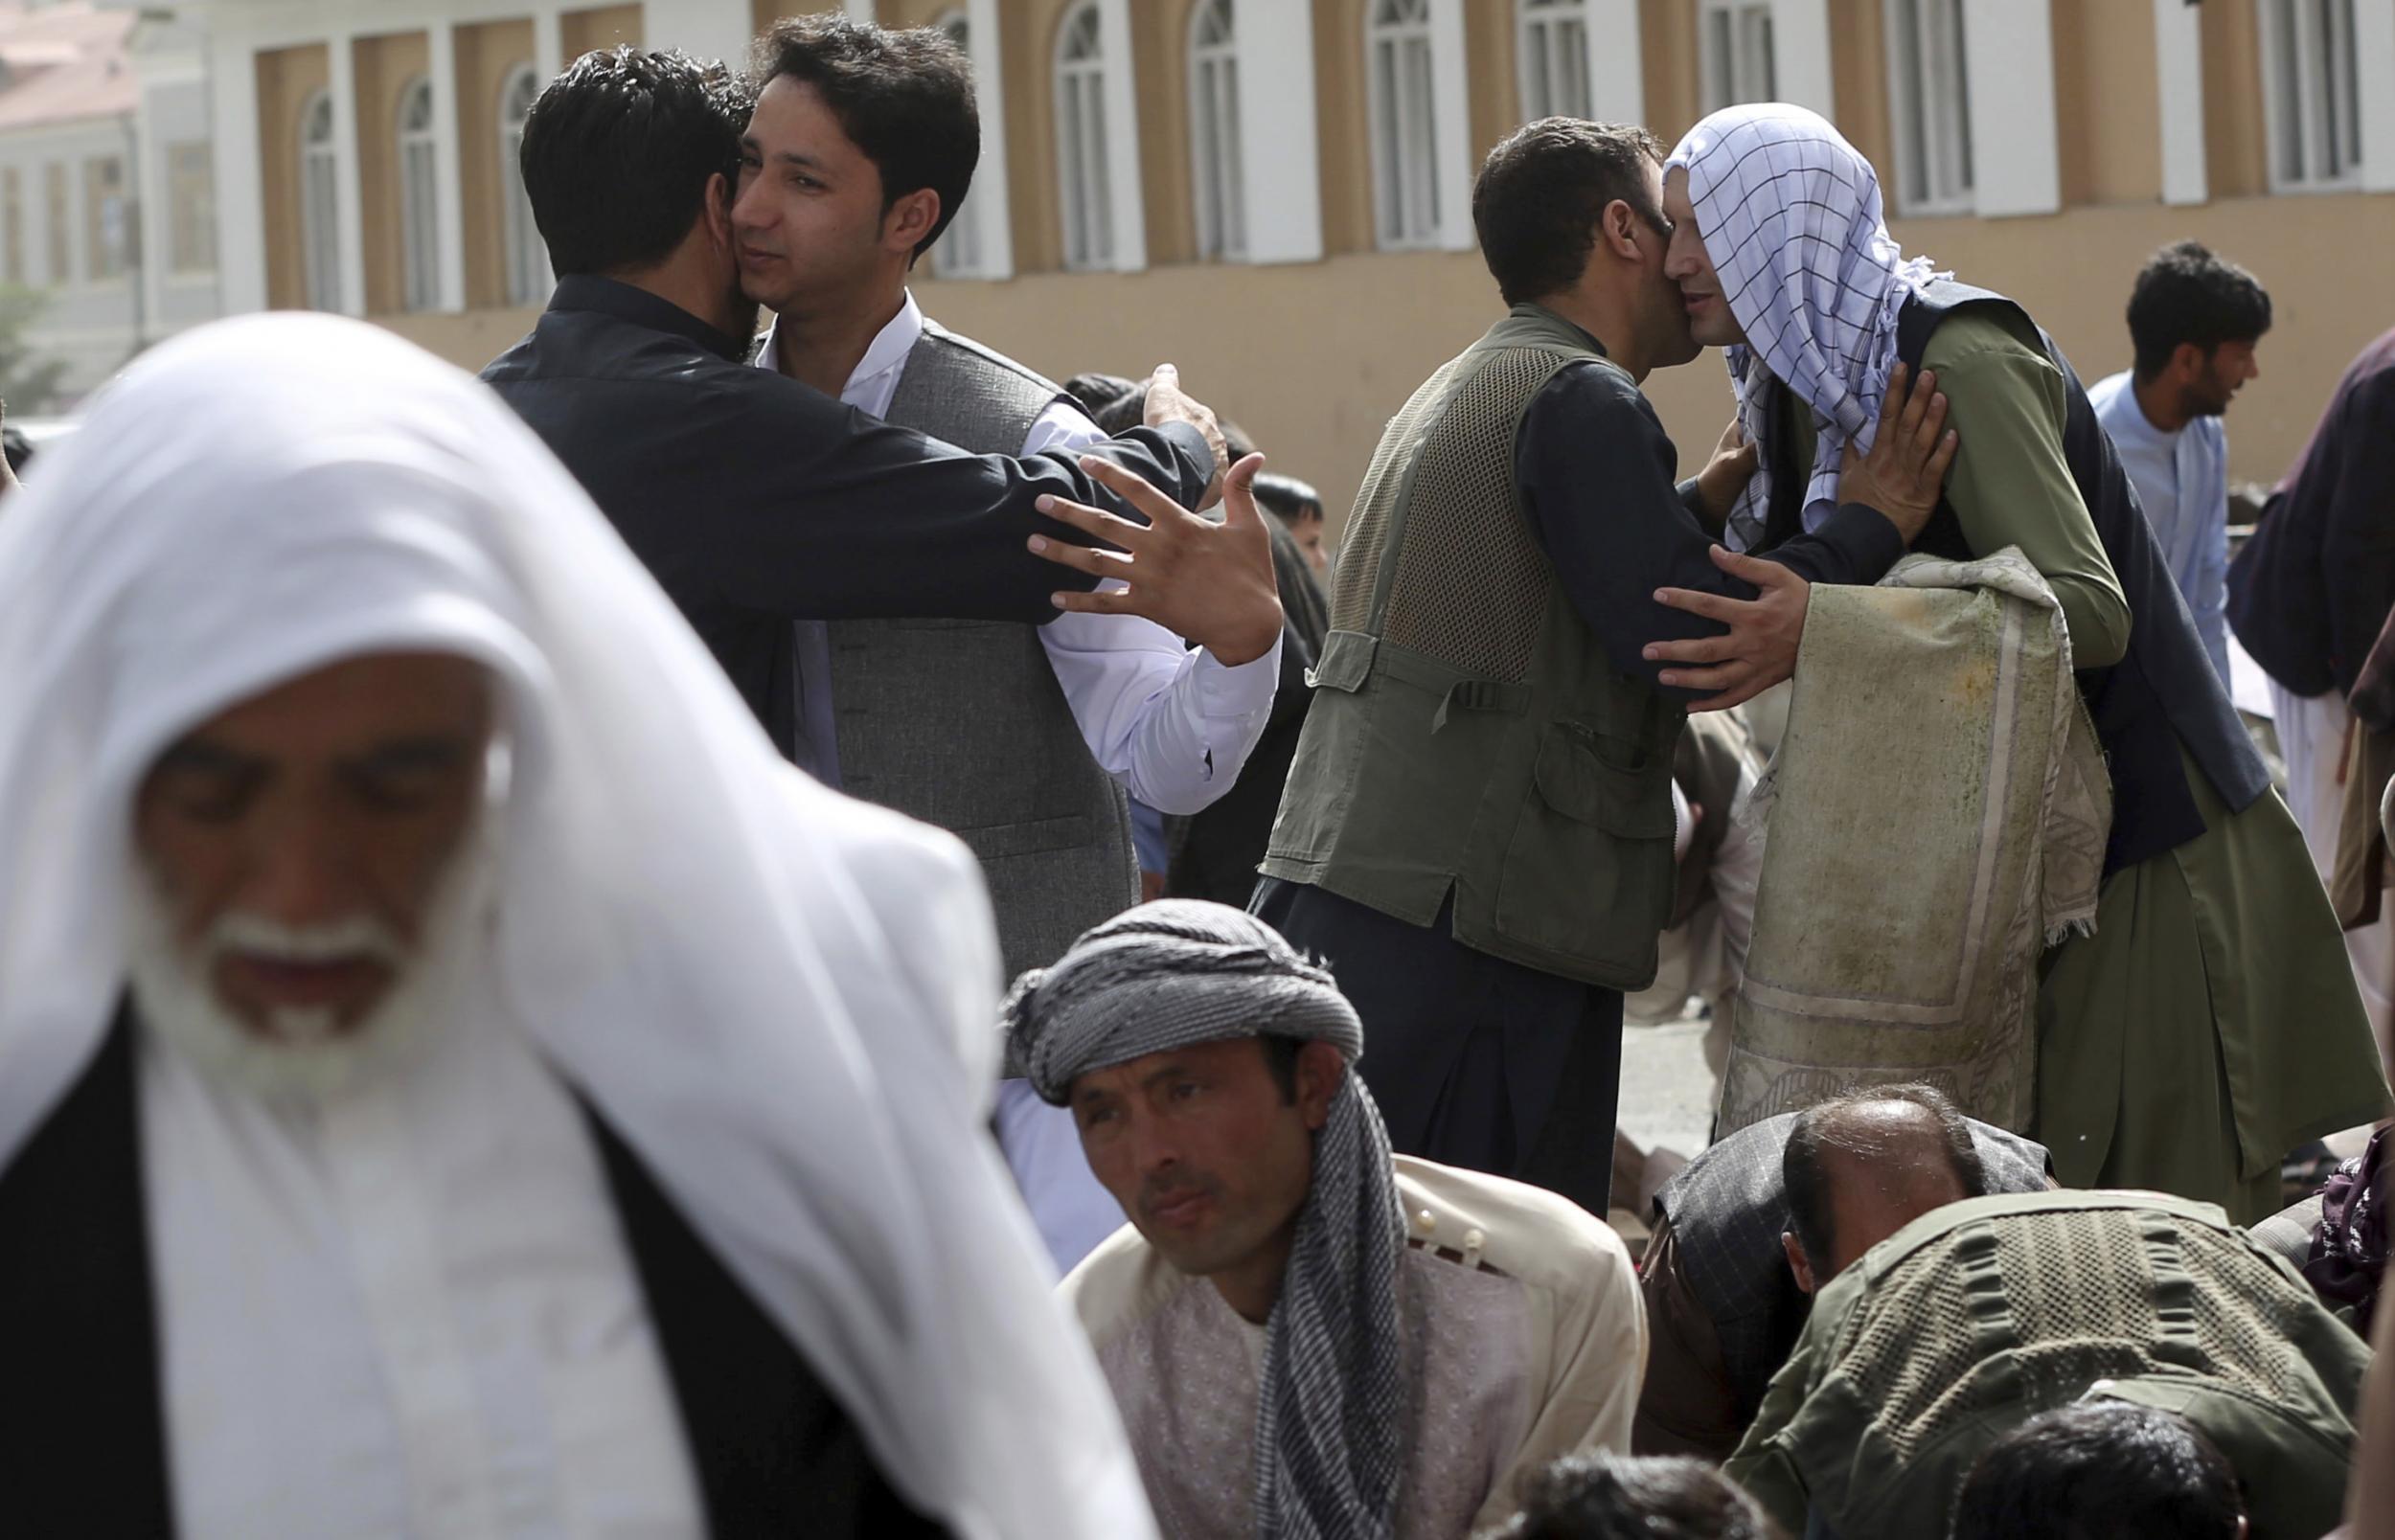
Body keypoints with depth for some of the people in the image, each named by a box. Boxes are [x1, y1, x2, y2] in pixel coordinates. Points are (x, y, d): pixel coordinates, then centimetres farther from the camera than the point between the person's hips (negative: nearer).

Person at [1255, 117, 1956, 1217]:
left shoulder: (1464, 389, 24)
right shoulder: (1579, 399, -8)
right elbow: (1686, 638, -15)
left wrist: (1697, 506, 26)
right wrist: (1868, 528, -4)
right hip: (1450, 931, -10)